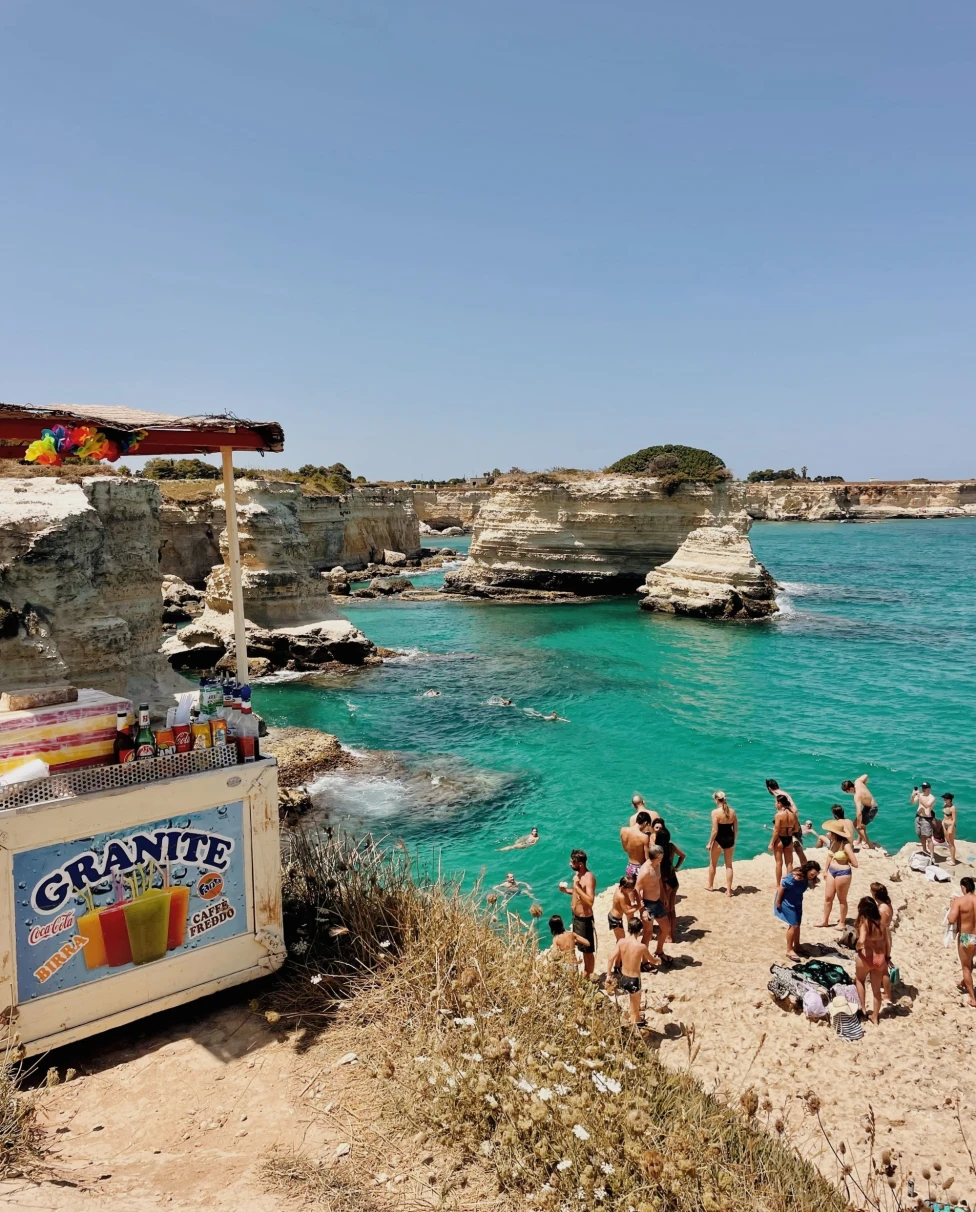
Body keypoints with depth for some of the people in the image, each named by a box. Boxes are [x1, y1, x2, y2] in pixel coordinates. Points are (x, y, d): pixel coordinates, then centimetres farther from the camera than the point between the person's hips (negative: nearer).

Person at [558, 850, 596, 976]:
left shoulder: (589, 878, -26)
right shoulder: (577, 874, 1)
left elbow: (590, 901, -32)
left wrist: (577, 887, -32)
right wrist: (566, 890, 0)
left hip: (585, 918, -9)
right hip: (576, 916, 9)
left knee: (588, 949, 8)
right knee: (582, 947, 24)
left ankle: (590, 975, 23)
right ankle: (585, 971, 41)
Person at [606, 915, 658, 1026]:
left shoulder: (621, 941, -10)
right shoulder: (641, 946, -20)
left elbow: (611, 959, -7)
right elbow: (652, 960, -1)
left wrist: (608, 975, 6)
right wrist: (658, 960, 23)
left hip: (622, 978, 5)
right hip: (634, 980, -5)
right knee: (635, 1011, 15)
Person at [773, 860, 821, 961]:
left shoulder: (806, 879, -8)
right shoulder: (794, 877, -33)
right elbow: (782, 886, -25)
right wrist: (778, 901, -19)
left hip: (797, 902, 8)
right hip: (787, 902, -8)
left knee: (797, 924, 15)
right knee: (793, 925, -8)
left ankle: (797, 947, 30)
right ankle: (789, 950, 3)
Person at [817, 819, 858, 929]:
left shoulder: (846, 845, -24)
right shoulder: (833, 842, -2)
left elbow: (855, 863, -24)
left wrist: (845, 860, -8)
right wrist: (826, 871, 17)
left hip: (843, 873, -7)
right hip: (832, 871, 7)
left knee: (842, 899, 11)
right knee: (828, 897, 15)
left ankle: (842, 923, 29)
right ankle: (825, 921, 30)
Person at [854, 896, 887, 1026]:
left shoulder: (864, 922, -16)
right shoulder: (881, 922, 0)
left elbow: (861, 940, -30)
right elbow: (887, 941, 6)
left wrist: (858, 947, -8)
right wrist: (886, 958, 17)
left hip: (866, 957, -5)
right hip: (880, 958, 5)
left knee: (859, 980, 26)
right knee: (876, 988, 18)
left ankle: (863, 1008, 24)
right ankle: (875, 1017, 28)